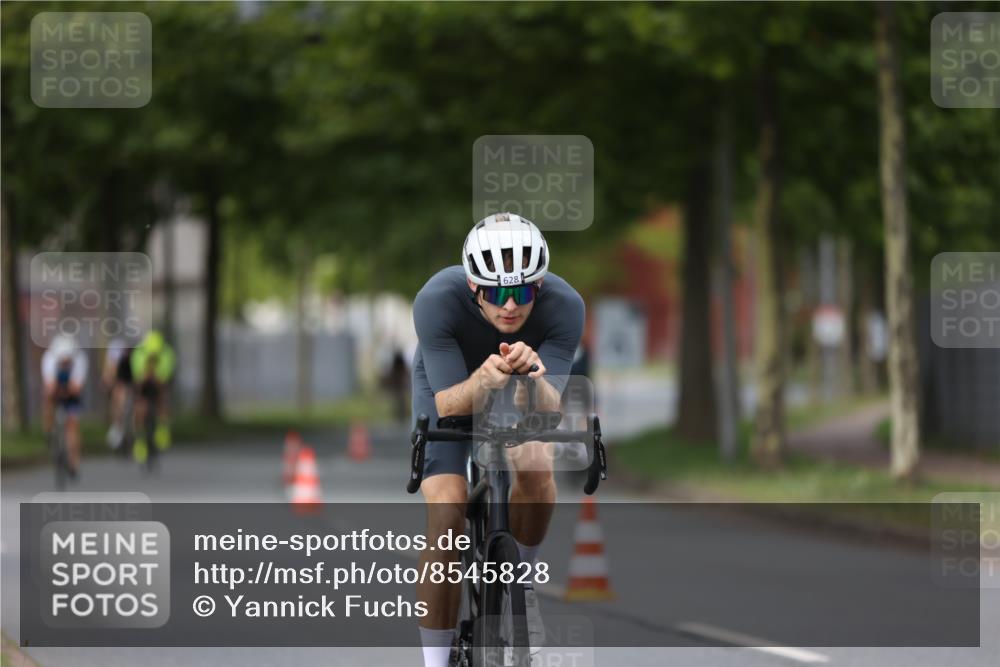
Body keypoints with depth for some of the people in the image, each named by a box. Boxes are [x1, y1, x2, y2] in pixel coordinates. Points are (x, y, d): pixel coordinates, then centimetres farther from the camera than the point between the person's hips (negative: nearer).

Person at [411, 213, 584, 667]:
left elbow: (547, 411, -36)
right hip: (449, 384, -1)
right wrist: (483, 380, -58)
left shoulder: (564, 306, -34)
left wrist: (533, 375, -58)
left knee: (536, 470, -28)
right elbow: (449, 407, -36)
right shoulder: (437, 300, -37)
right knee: (447, 509, -21)